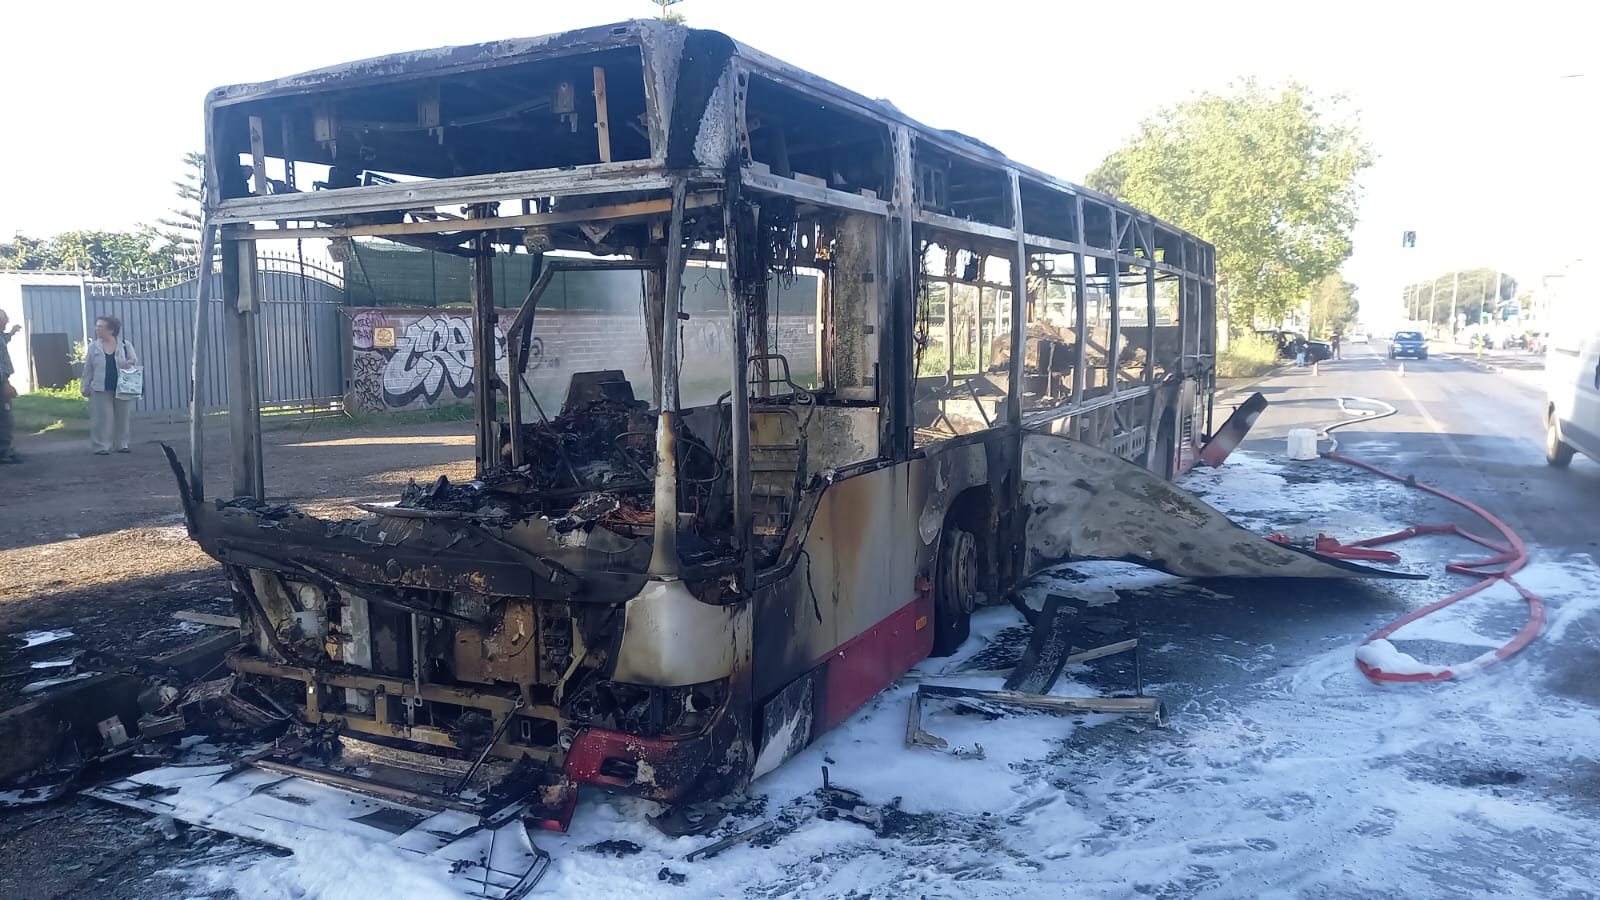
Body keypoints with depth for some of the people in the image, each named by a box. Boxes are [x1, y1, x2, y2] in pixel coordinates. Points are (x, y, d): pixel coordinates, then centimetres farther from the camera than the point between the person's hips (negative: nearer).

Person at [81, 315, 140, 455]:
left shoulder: (125, 344, 3)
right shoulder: (93, 347, 6)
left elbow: (135, 360, 7)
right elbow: (88, 369, 8)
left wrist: (130, 363, -18)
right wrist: (85, 387, 4)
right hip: (101, 389, 0)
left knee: (121, 418, 6)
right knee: (102, 418, -4)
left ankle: (121, 444, 16)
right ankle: (101, 446, 0)